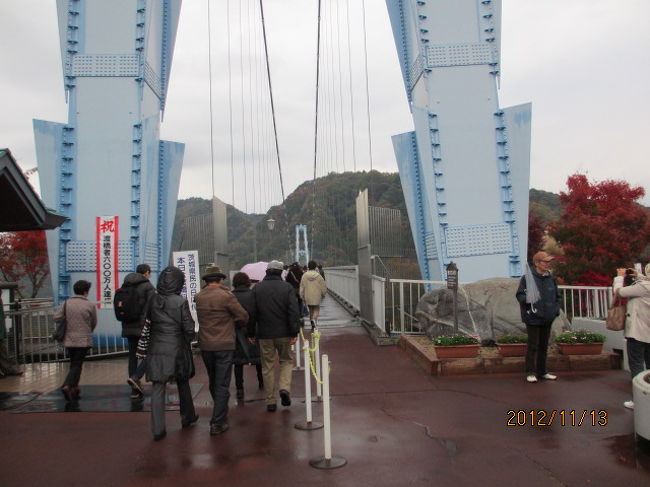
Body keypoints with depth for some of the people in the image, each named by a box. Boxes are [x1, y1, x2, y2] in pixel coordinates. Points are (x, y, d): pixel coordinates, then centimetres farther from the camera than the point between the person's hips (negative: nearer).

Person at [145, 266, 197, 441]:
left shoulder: (152, 300, -3)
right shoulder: (180, 302, -13)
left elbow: (148, 318, 7)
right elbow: (189, 328, -10)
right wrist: (187, 341, 7)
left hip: (156, 349, 2)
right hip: (176, 349, -2)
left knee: (157, 388, 4)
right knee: (183, 384, 19)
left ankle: (157, 429, 2)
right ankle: (187, 417, 34)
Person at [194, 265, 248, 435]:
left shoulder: (198, 297, 2)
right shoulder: (226, 296, -14)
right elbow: (243, 316, -8)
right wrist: (234, 323, 12)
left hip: (205, 346, 5)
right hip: (224, 345, -5)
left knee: (213, 382, 20)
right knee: (222, 384, 1)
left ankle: (221, 413, 37)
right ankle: (217, 423, 1)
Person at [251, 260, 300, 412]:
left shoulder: (257, 288, 1)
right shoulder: (287, 287, -4)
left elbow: (251, 312, 0)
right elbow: (294, 312, -10)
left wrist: (251, 333, 7)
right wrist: (294, 333, -6)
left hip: (264, 334, 1)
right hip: (283, 333, -1)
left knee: (268, 366, 9)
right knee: (286, 360, 18)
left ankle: (270, 401, 13)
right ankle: (284, 388, -4)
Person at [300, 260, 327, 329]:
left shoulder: (304, 276, -2)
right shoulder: (318, 276, -7)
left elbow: (302, 287, 2)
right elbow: (323, 286, -2)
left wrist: (302, 297, 11)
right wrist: (323, 294, 14)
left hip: (308, 296, 2)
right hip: (316, 296, -2)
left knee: (311, 310, 15)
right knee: (316, 309, 6)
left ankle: (313, 325, 19)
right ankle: (314, 320, -22)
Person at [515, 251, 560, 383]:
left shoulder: (551, 279, 7)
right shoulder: (527, 278, -10)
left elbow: (557, 296, 18)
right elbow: (519, 294, -9)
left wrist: (556, 309, 5)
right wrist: (526, 300, -29)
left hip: (547, 318, 6)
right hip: (533, 318, -6)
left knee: (544, 345, 14)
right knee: (533, 346, -2)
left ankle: (542, 371, 25)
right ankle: (531, 372, 8)